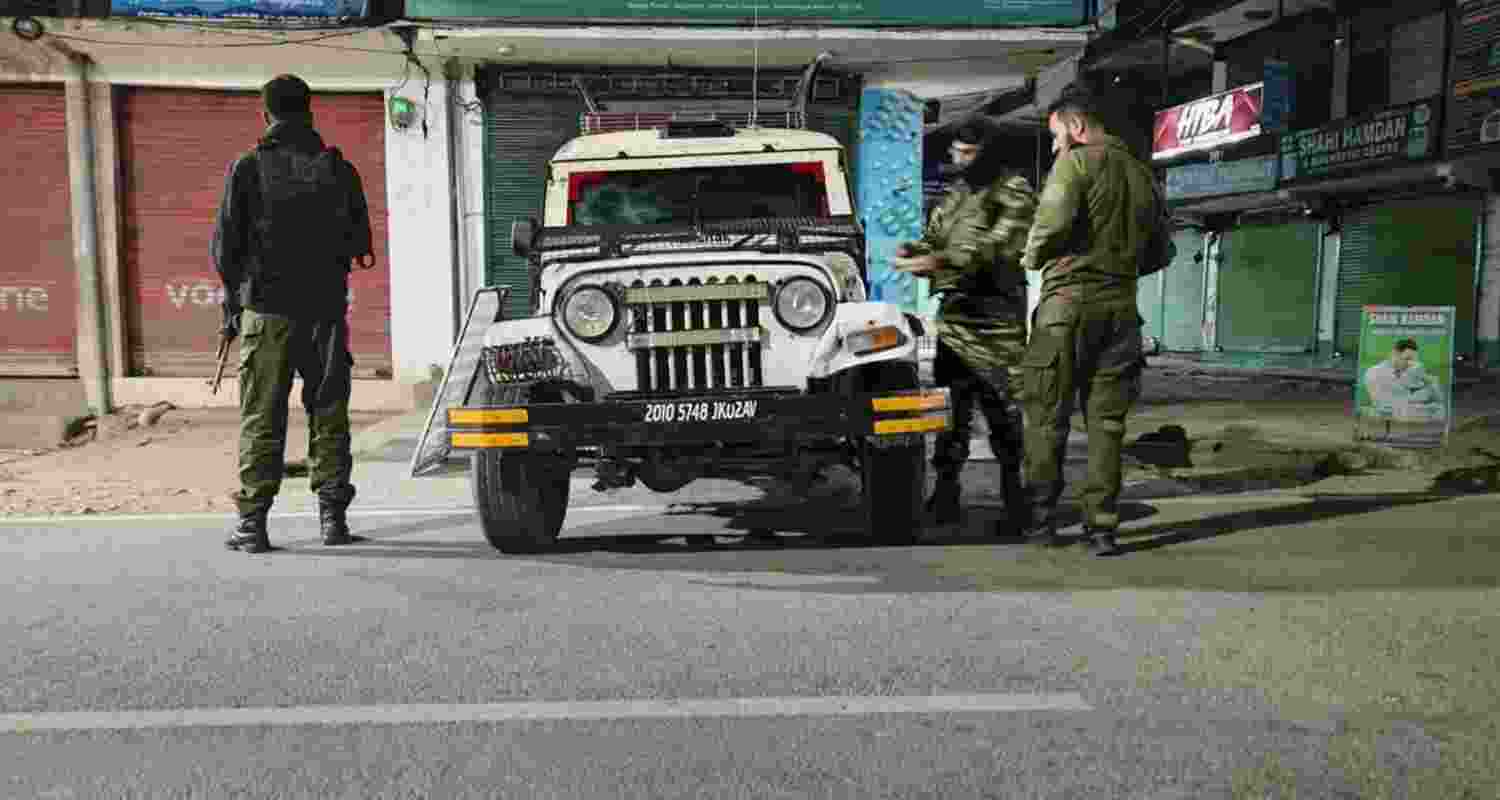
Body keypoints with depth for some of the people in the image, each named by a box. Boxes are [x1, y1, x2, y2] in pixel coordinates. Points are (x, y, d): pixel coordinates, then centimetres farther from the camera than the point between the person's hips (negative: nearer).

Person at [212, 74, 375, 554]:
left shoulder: (247, 169, -1)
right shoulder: (339, 168, 3)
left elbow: (225, 246, -2)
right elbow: (360, 242, 6)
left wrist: (234, 302, 11)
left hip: (266, 308, -1)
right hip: (326, 307, 1)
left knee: (261, 417, 4)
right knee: (328, 413, 8)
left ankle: (252, 521, 5)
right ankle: (333, 515, 8)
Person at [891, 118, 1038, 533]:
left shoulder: (1014, 192, -3)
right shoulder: (954, 196, 19)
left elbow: (998, 246, -18)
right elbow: (933, 241, 19)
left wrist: (940, 260, -28)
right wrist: (913, 252, -5)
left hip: (996, 317, -6)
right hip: (954, 312, 6)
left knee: (1003, 409, -4)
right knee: (951, 405, 6)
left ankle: (1014, 495, 7)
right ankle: (946, 490, 13)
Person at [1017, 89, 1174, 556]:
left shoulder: (1077, 162, -4)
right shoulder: (1142, 174, 16)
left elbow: (1053, 220, -20)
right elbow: (1161, 251, 20)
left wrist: (1033, 257, -2)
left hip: (1069, 302, -6)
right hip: (1121, 308, 6)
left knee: (1047, 415, 5)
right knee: (1106, 421, 8)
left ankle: (1042, 517, 12)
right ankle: (1102, 526, 8)